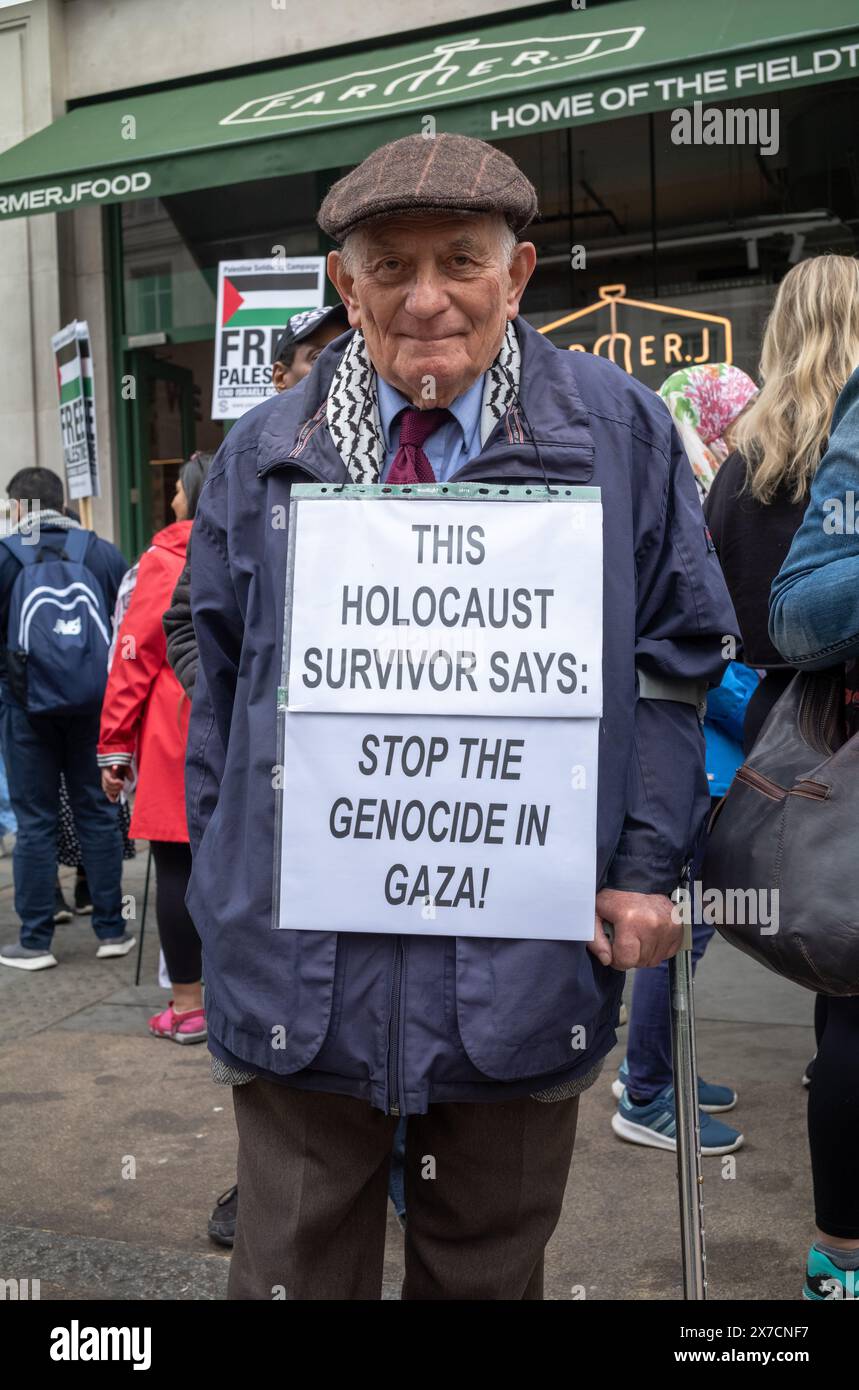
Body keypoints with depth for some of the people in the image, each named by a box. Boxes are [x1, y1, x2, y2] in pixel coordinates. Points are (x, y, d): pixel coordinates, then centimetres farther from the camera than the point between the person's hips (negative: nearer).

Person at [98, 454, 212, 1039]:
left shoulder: (161, 562, -4)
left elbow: (134, 659, -6)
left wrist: (115, 746, -2)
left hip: (174, 737, -4)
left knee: (176, 865, 3)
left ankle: (187, 1007, 9)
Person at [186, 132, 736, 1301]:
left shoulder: (618, 431, 1)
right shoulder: (262, 455, 6)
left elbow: (675, 665, 3)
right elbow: (218, 689, 11)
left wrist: (643, 872, -3)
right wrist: (220, 897, 10)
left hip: (521, 970, 0)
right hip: (300, 971, 1)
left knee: (490, 1268, 19)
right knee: (293, 1268, 15)